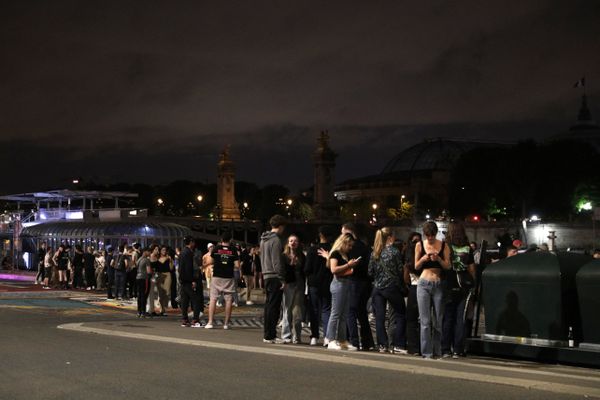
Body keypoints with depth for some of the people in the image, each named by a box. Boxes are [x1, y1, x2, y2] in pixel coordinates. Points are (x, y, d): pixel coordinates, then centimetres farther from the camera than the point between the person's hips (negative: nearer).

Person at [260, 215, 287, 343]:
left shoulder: (264, 240, 16)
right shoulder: (275, 240, -13)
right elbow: (277, 262, -17)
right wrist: (282, 279, -16)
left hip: (267, 276, 9)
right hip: (274, 277, -9)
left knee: (269, 305, 13)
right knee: (273, 306, -6)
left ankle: (267, 334, 18)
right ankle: (270, 336, -4)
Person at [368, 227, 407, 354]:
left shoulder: (374, 253, 4)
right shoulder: (394, 251, -8)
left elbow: (370, 272, 6)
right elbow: (400, 271, -6)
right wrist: (402, 286, 6)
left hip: (377, 288, 4)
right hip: (392, 287, -4)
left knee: (379, 317, 5)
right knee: (401, 315, 6)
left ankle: (382, 345, 4)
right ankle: (398, 346, 1)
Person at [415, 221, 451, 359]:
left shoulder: (443, 245, 4)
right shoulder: (420, 245, 6)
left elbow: (448, 266, 1)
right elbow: (416, 267, 9)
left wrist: (438, 259, -16)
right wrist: (423, 259, -11)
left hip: (439, 285, 0)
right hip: (424, 284, 0)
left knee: (439, 320, 1)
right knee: (425, 320, -4)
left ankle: (438, 351, 8)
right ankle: (427, 352, -2)